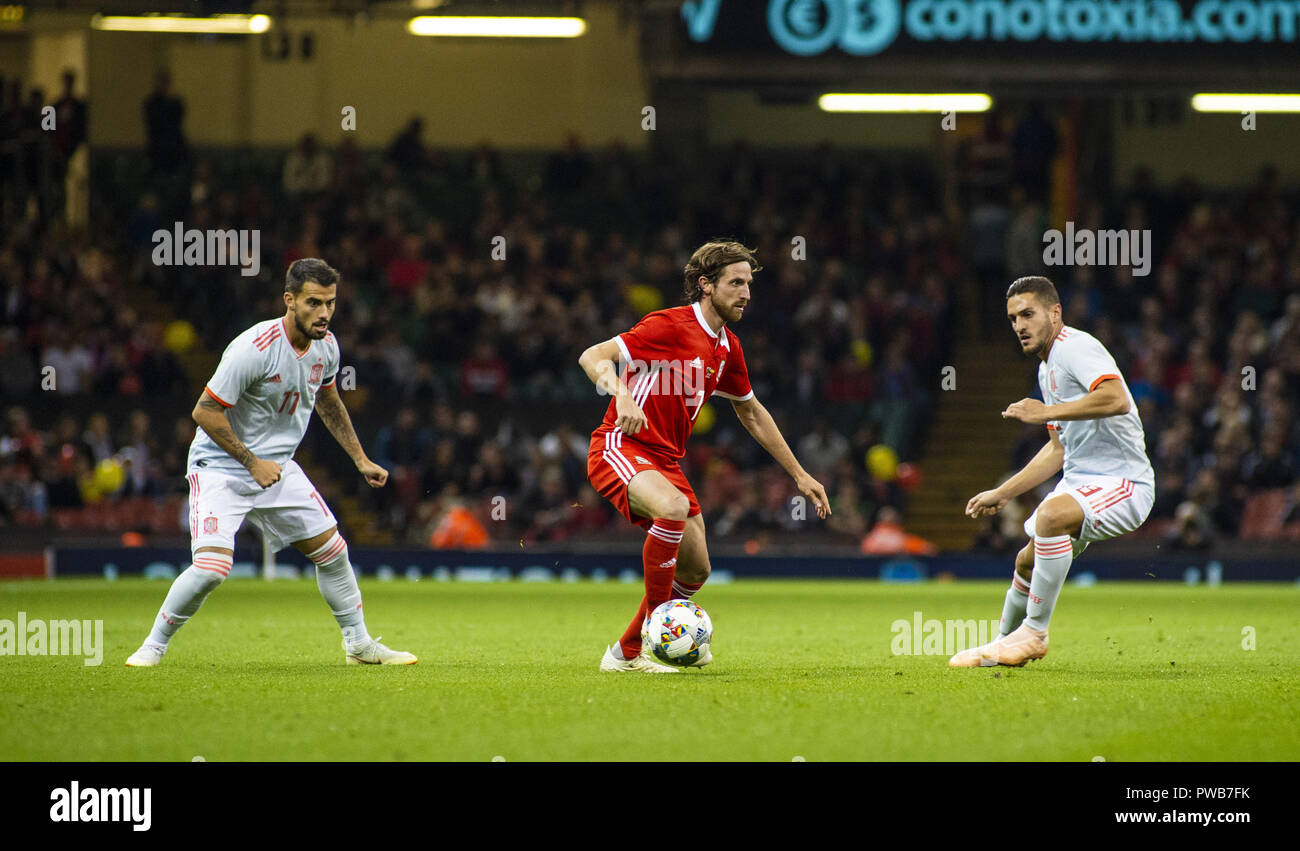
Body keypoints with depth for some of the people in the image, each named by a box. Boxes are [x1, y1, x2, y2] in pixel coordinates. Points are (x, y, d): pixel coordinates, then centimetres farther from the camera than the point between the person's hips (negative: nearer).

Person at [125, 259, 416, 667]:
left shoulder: (326, 345, -3)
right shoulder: (254, 348, -27)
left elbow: (328, 401, 18)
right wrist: (253, 462, -20)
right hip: (220, 466, -7)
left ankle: (359, 644, 25)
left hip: (277, 468, 7)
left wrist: (361, 459, 16)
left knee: (332, 549, 7)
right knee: (211, 567, -22)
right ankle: (153, 646, -3)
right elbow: (205, 411, -22)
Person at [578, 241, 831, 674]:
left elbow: (752, 414, 24)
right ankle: (642, 648, -28)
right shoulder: (670, 326, -14)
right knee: (675, 507, -36)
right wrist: (622, 394, -40)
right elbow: (593, 357, -21)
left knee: (695, 571, 9)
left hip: (665, 460, 9)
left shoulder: (727, 347, 11)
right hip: (620, 447, -9)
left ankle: (626, 652, 33)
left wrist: (799, 475, 24)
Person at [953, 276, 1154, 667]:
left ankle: (1035, 632, -26)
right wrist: (1001, 494, 27)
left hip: (1122, 481, -10)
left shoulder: (1077, 347, -14)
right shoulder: (1047, 369, 17)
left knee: (1051, 513, -34)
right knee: (1027, 560, 18)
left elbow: (1117, 399, -33)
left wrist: (1047, 412, -28)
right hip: (1080, 482, 10)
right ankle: (1004, 644, 41)